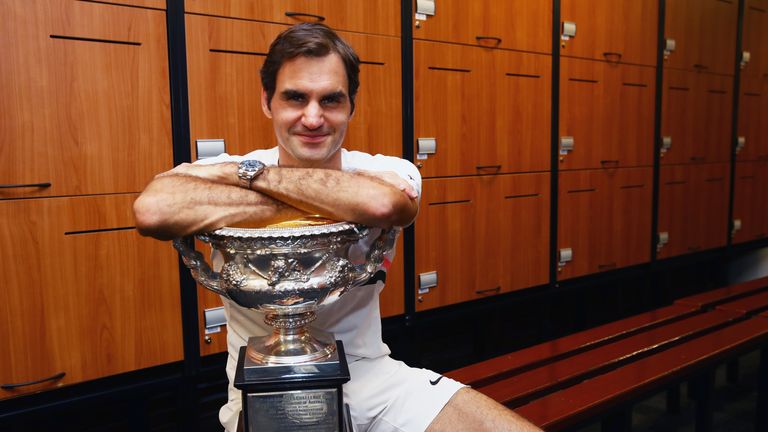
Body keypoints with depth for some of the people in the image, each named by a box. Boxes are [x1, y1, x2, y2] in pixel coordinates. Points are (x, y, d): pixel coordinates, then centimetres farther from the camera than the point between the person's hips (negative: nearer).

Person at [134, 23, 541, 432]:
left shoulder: (387, 171, -5)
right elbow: (152, 211, -29)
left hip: (369, 374, 2)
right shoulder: (225, 170, -6)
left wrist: (250, 173, -19)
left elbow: (382, 203, -30)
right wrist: (307, 208, -22)